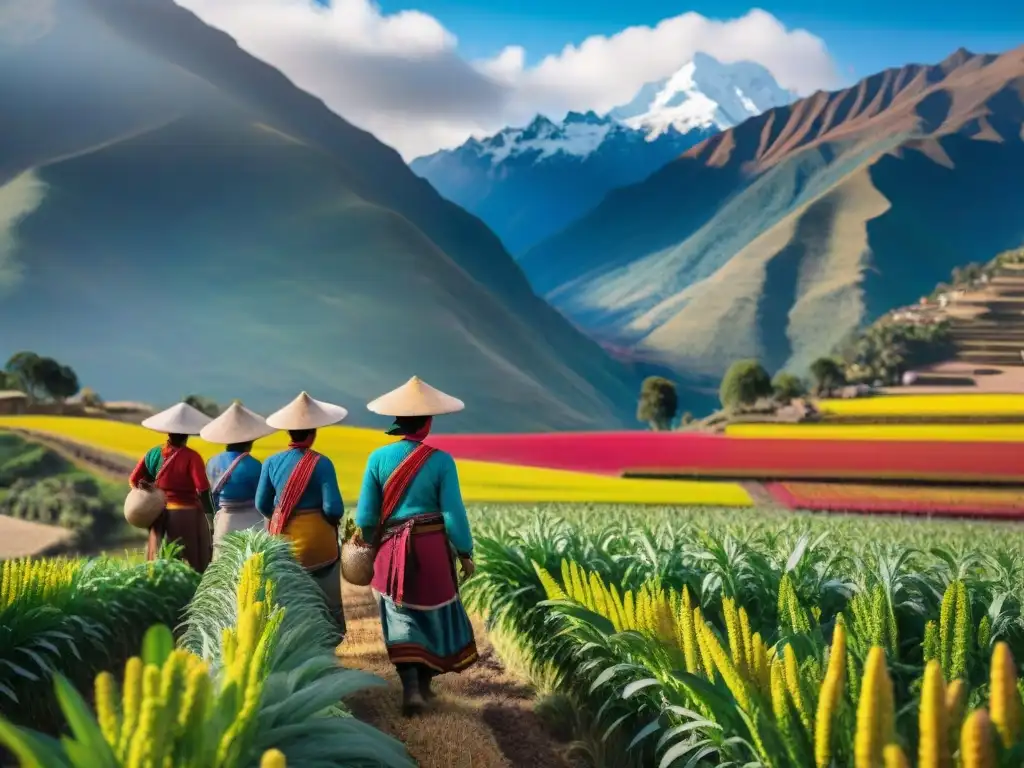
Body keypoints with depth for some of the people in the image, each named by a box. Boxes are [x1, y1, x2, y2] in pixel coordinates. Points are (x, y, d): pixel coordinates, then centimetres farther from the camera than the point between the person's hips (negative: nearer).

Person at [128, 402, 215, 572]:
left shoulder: (153, 454, 2)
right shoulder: (191, 457, -13)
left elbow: (134, 481, 6)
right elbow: (203, 491, -17)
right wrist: (211, 518, -13)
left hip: (161, 517, 5)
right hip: (187, 516, -5)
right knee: (192, 568, 1)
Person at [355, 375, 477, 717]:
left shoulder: (379, 457, -4)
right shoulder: (440, 460, -10)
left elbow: (366, 515, -1)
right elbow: (453, 513, -9)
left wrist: (369, 543, 19)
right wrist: (466, 553, 2)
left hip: (392, 551, 1)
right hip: (432, 548, -1)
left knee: (401, 617, 7)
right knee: (433, 613, 17)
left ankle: (410, 687, -6)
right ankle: (424, 682, 27)